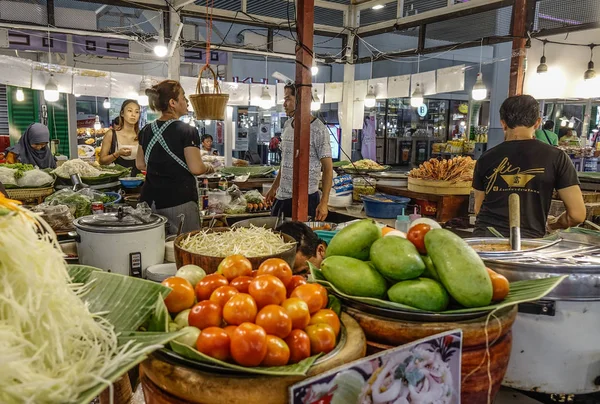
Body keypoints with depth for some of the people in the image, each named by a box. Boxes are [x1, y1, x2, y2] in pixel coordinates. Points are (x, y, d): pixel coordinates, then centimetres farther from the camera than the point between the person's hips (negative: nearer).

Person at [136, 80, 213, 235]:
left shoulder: (146, 131, 9)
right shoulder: (187, 131, -11)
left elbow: (140, 164, 16)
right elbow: (196, 168, -15)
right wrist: (207, 168, 5)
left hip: (150, 199, 6)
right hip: (180, 201, -6)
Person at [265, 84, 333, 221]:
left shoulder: (318, 129, -12)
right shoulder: (287, 125, 9)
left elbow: (328, 168, -12)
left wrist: (324, 202, -19)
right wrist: (274, 187, 20)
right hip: (281, 196, 7)